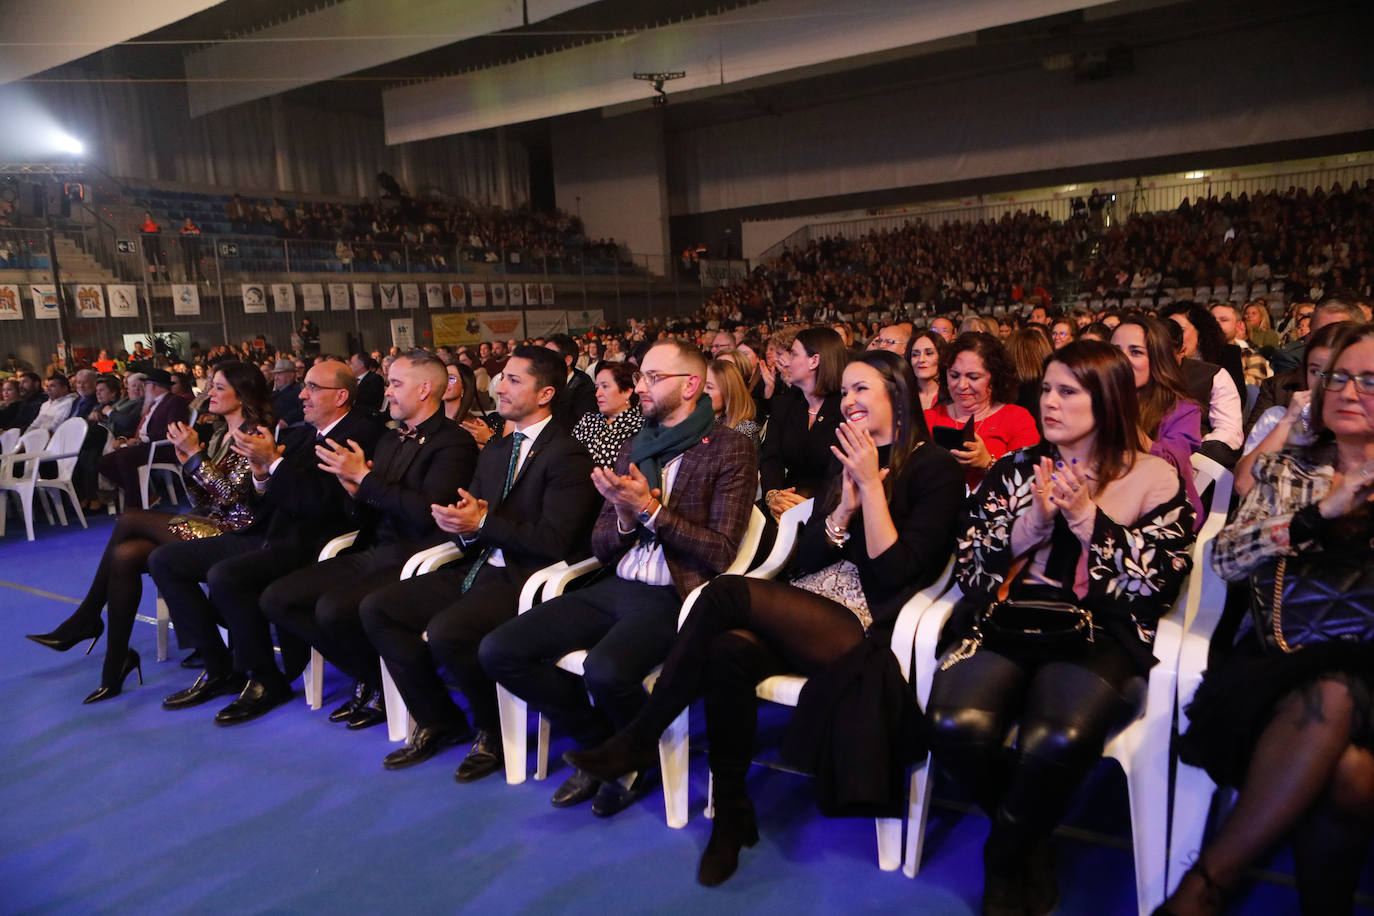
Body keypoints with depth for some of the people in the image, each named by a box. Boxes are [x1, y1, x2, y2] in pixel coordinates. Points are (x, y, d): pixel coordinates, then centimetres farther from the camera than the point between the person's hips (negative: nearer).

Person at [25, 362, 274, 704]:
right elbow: (202, 501, 14)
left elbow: (231, 494, -17)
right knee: (126, 555, -14)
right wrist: (187, 462, 0)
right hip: (207, 524, 8)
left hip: (235, 531, -8)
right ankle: (116, 665, -7)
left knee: (129, 522, -17)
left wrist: (195, 454, -13)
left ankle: (85, 621, 0)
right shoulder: (219, 436, 18)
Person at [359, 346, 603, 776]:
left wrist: (483, 523, -20)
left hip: (524, 580, -9)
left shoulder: (567, 455, -11)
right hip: (477, 570, 9)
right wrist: (460, 524, -7)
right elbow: (471, 515, 17)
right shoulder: (494, 451, 17)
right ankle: (439, 721, 11)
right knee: (376, 608, -2)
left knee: (445, 632, -31)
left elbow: (554, 542, -18)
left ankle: (494, 732, -2)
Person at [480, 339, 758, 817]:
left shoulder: (729, 450, -3)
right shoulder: (634, 448, 16)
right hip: (616, 588, 7)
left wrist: (649, 508, -16)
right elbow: (601, 547, 16)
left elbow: (720, 553, -11)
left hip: (674, 596, -6)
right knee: (498, 650, -8)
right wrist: (624, 518, -6)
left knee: (605, 670, -35)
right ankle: (603, 743, 11)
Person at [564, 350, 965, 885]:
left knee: (728, 593, -28)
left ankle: (638, 741, -13)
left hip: (866, 628, -5)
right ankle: (731, 814, -12)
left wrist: (872, 486, -12)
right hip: (809, 615, 6)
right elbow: (804, 560, 12)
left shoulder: (935, 468, 1)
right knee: (729, 651, -29)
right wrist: (846, 503, -3)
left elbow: (894, 571, -9)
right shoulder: (846, 459, 20)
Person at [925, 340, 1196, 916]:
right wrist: (1031, 520, -6)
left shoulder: (1154, 478, 10)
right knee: (955, 726, -29)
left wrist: (1086, 518, -9)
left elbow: (1157, 585, -1)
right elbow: (968, 569, 9)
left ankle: (1004, 858, 0)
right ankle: (1031, 846, 5)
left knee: (1057, 743, -35)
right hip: (1004, 621, 2)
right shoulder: (1015, 468, 16)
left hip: (1100, 634, -2)